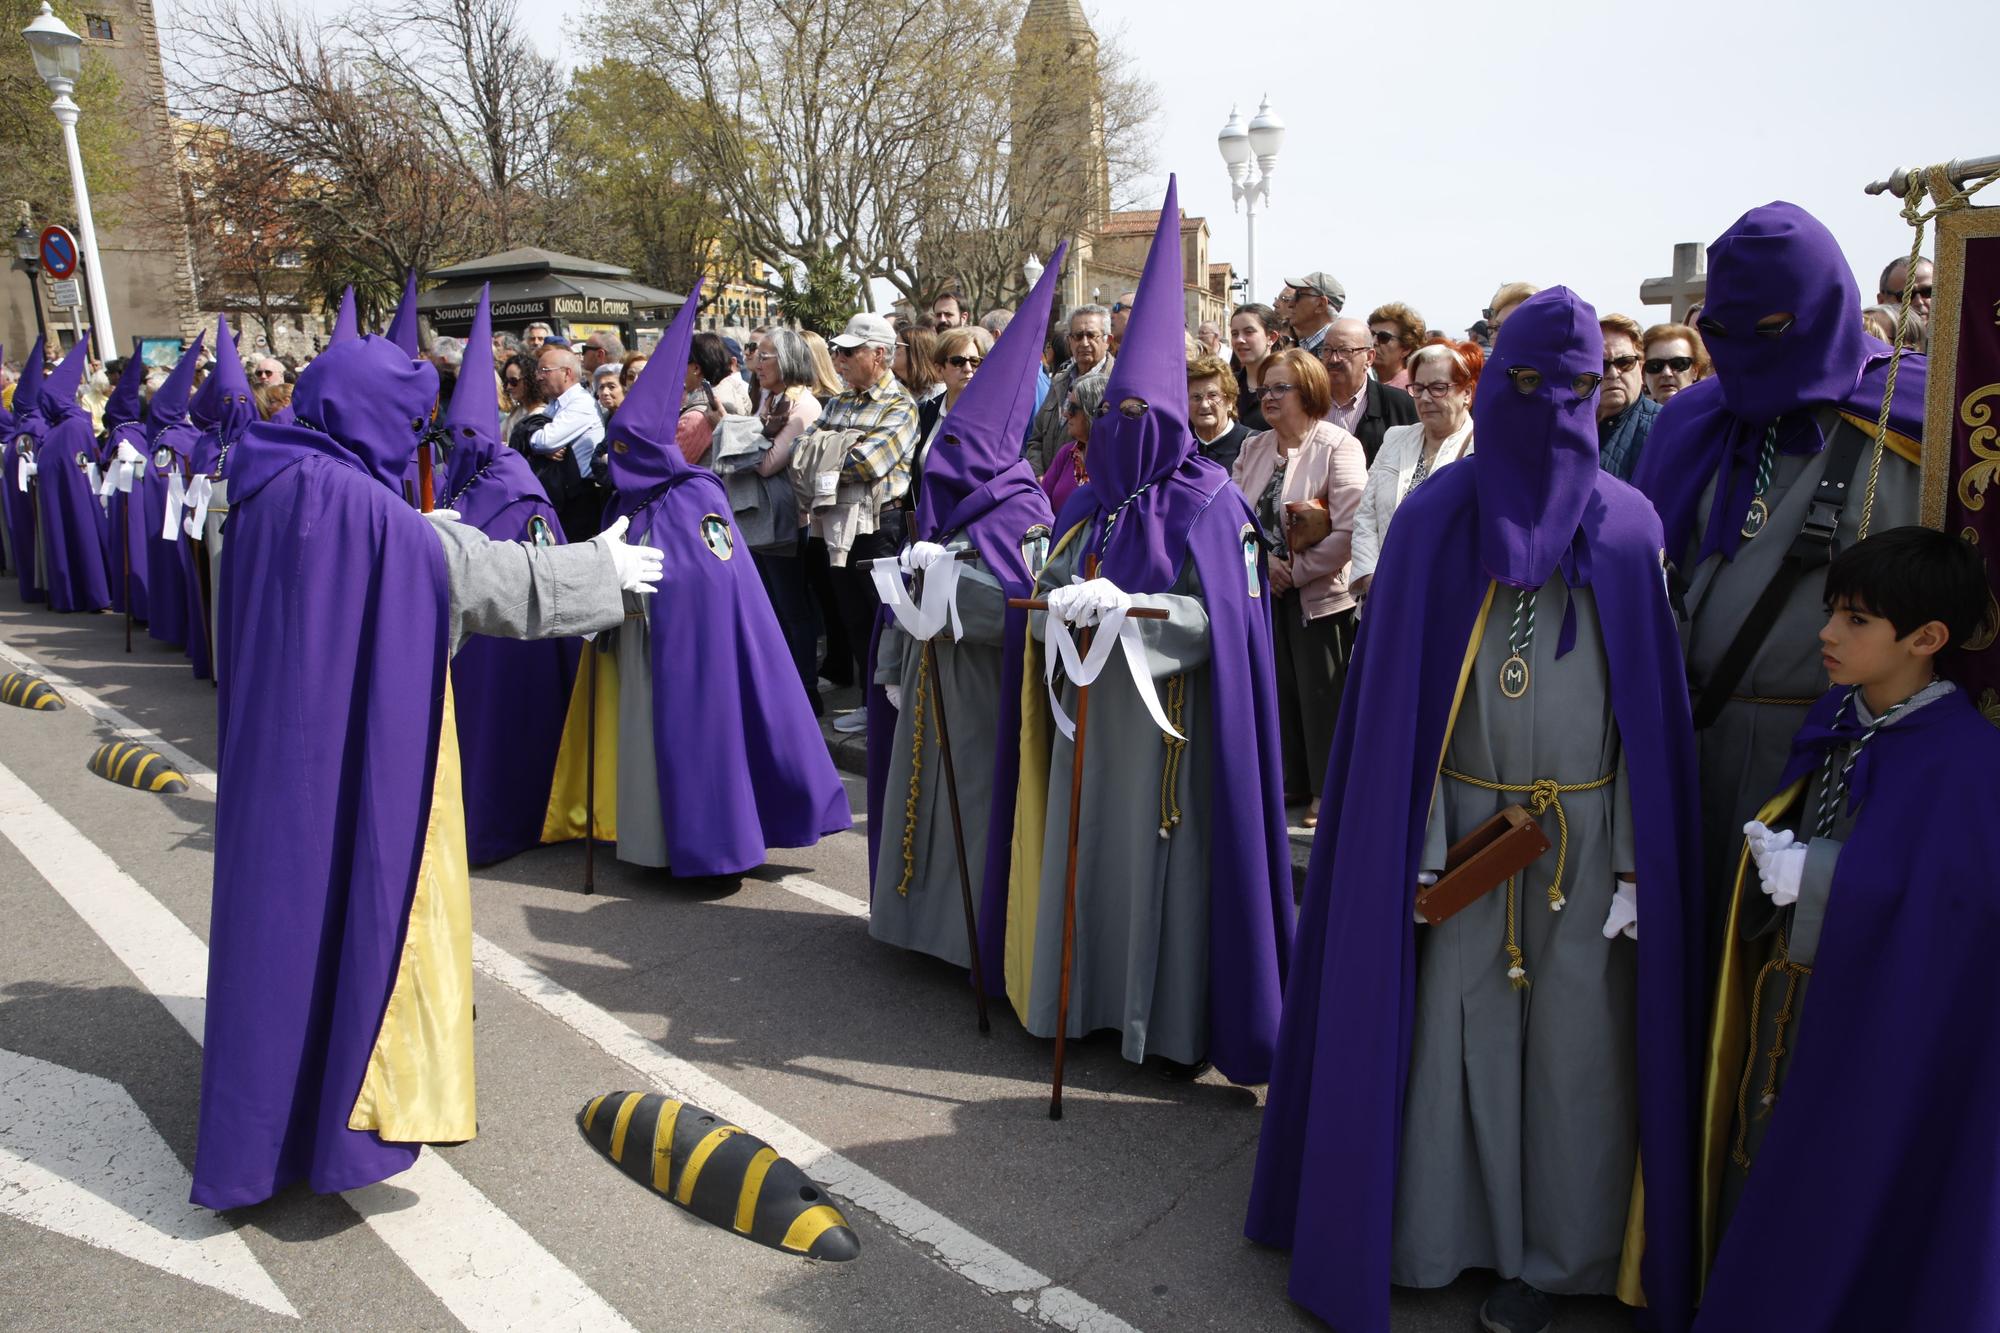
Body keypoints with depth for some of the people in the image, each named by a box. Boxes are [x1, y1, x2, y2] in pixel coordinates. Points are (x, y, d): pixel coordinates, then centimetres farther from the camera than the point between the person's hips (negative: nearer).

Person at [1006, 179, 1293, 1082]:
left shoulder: (1209, 506, -5)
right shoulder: (1092, 501, 12)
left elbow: (1215, 614, -14)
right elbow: (1049, 584, 9)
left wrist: (1128, 608, -26)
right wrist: (1064, 603, -13)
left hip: (1167, 717, -5)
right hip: (1091, 709, 5)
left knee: (1162, 854, -1)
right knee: (1091, 850, 10)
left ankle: (1172, 1018, 11)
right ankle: (1086, 995, 24)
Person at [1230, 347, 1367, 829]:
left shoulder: (1338, 446, -9)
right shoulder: (1253, 448, 11)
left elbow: (1349, 532, -17)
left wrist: (1295, 572, -14)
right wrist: (1262, 559, -12)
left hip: (1319, 596, -5)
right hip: (1264, 595, 6)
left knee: (1322, 695, 3)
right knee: (1276, 690, 11)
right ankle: (1289, 784, 26)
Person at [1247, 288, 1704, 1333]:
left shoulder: (1627, 525, 2)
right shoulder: (1434, 520, -1)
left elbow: (1651, 701, 2)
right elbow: (1397, 696, -3)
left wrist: (1639, 860, -3)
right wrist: (1416, 845, -8)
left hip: (1589, 828, 1)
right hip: (1464, 820, -1)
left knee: (1573, 1037, 7)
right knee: (1455, 1022, 6)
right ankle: (1439, 1223, 26)